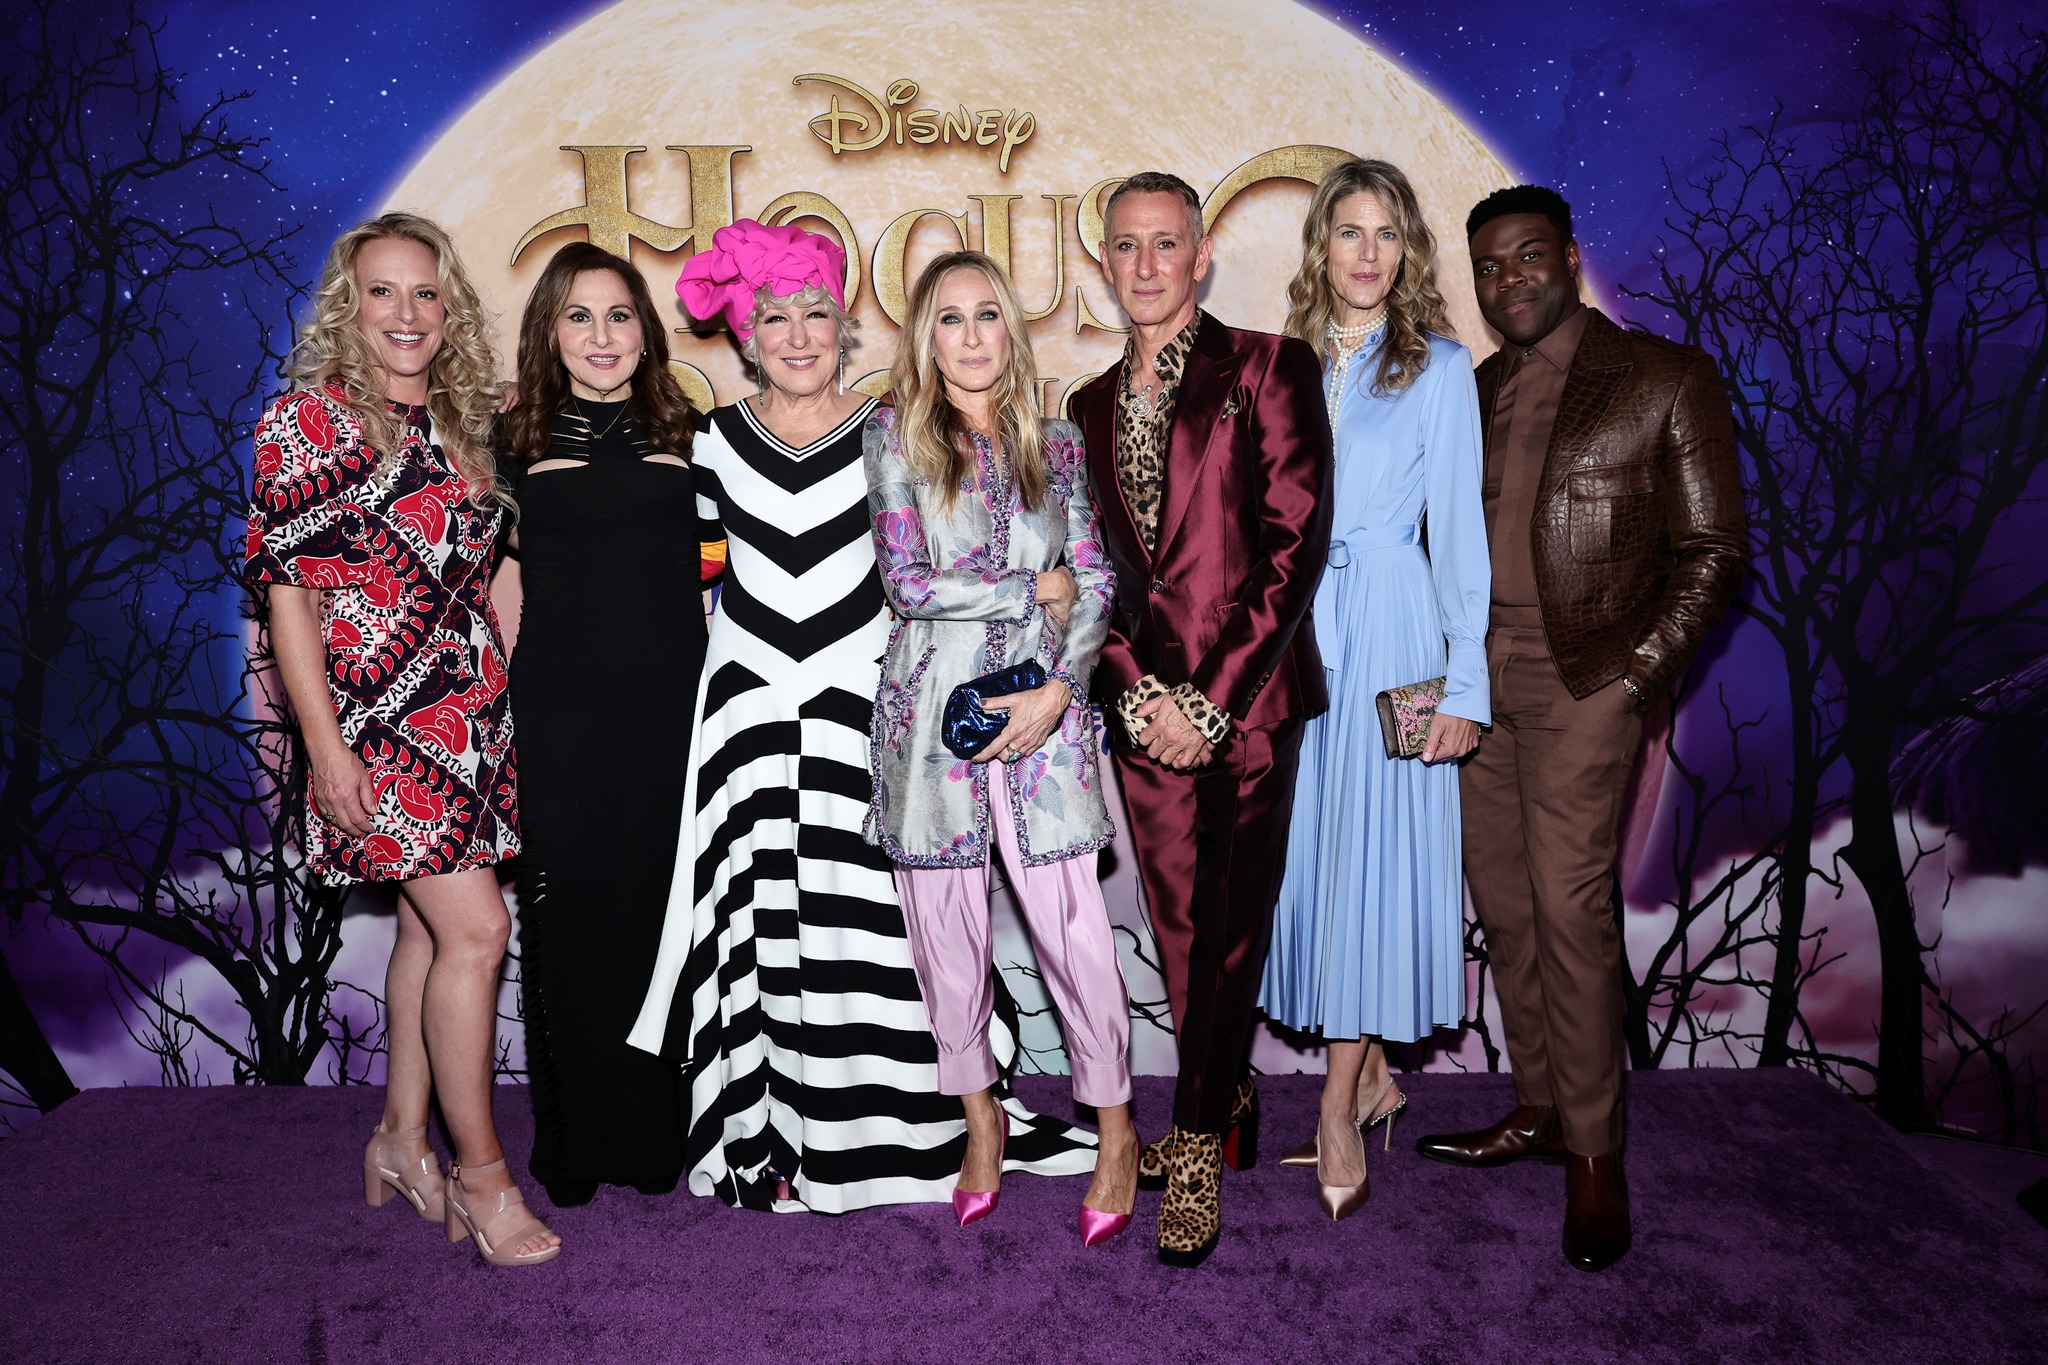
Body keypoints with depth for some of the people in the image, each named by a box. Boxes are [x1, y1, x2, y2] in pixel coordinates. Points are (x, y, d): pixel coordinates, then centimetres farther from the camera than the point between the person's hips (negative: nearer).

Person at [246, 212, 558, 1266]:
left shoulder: (457, 424, 13)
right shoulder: (308, 418, -6)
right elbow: (286, 585, -9)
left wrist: (497, 694, 13)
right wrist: (326, 745, -14)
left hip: (469, 714, 6)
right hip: (380, 719, -6)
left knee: (430, 926, 11)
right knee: (475, 928, -9)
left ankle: (402, 1142, 26)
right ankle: (480, 1174, 5)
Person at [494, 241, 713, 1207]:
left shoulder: (685, 438, 11)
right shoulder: (516, 441, 8)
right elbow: (504, 589, 9)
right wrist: (519, 703, 1)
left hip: (672, 711, 1)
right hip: (560, 721, -1)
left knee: (667, 914, 5)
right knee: (571, 919, 4)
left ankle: (663, 1132, 21)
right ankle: (576, 1145, 20)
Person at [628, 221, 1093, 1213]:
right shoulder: (717, 441, 7)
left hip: (859, 704, -1)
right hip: (748, 710, 2)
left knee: (869, 919, -1)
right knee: (756, 924, 4)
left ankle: (885, 1125, 17)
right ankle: (769, 1135, 19)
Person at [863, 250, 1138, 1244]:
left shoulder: (1057, 446, 10)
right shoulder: (895, 434, 3)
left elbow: (1097, 584, 5)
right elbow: (906, 583, -7)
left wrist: (1057, 690, -9)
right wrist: (1037, 588, -3)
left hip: (1041, 709, 1)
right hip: (930, 706, 0)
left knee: (1069, 921, -2)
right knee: (945, 922, 8)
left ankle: (1116, 1126, 17)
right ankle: (979, 1113, 29)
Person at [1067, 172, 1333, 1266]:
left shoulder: (1270, 368, -1)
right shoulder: (1093, 406, 14)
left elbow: (1296, 541, -8)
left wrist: (1213, 696, -13)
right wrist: (1137, 692, -3)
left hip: (1247, 695, -4)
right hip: (1146, 705, 4)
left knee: (1230, 922, 1)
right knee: (1180, 927, 11)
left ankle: (1198, 1144, 16)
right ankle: (1225, 1108, 30)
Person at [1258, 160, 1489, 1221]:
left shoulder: (1439, 367, 2)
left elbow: (1458, 527, -3)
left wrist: (1462, 682, -8)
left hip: (1389, 630, -4)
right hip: (1291, 629, 4)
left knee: (1371, 852, -4)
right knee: (1303, 845, 5)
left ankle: (1339, 1111, 6)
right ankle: (1372, 1075, 21)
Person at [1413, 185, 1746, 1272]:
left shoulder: (1665, 378, 0)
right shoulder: (1471, 392, 15)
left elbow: (1710, 552, -2)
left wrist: (1636, 673, -10)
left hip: (1582, 679, -5)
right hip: (1472, 676, 5)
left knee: (1567, 902, -10)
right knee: (1502, 903, 8)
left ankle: (1594, 1151, 4)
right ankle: (1538, 1111, 22)